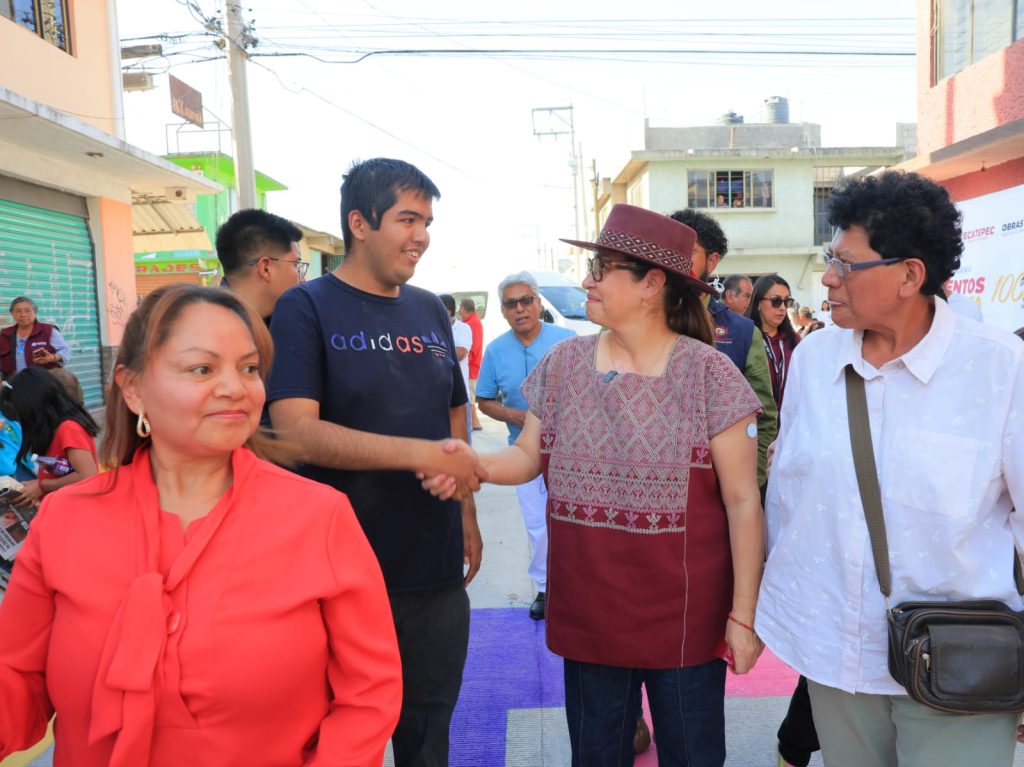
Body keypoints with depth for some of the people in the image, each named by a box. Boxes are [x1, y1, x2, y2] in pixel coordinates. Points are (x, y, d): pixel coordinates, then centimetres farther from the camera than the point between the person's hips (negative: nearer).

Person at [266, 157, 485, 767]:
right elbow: (297, 430, -19)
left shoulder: (431, 311, 9)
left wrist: (468, 511, 10)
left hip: (437, 568, 5)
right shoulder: (308, 309, -8)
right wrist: (417, 453, -26)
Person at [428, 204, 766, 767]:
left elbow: (743, 502, -9)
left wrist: (743, 614, -9)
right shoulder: (562, 365, -1)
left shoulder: (708, 374, -12)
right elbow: (528, 455, 6)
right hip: (587, 614, 4)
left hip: (684, 617, -3)